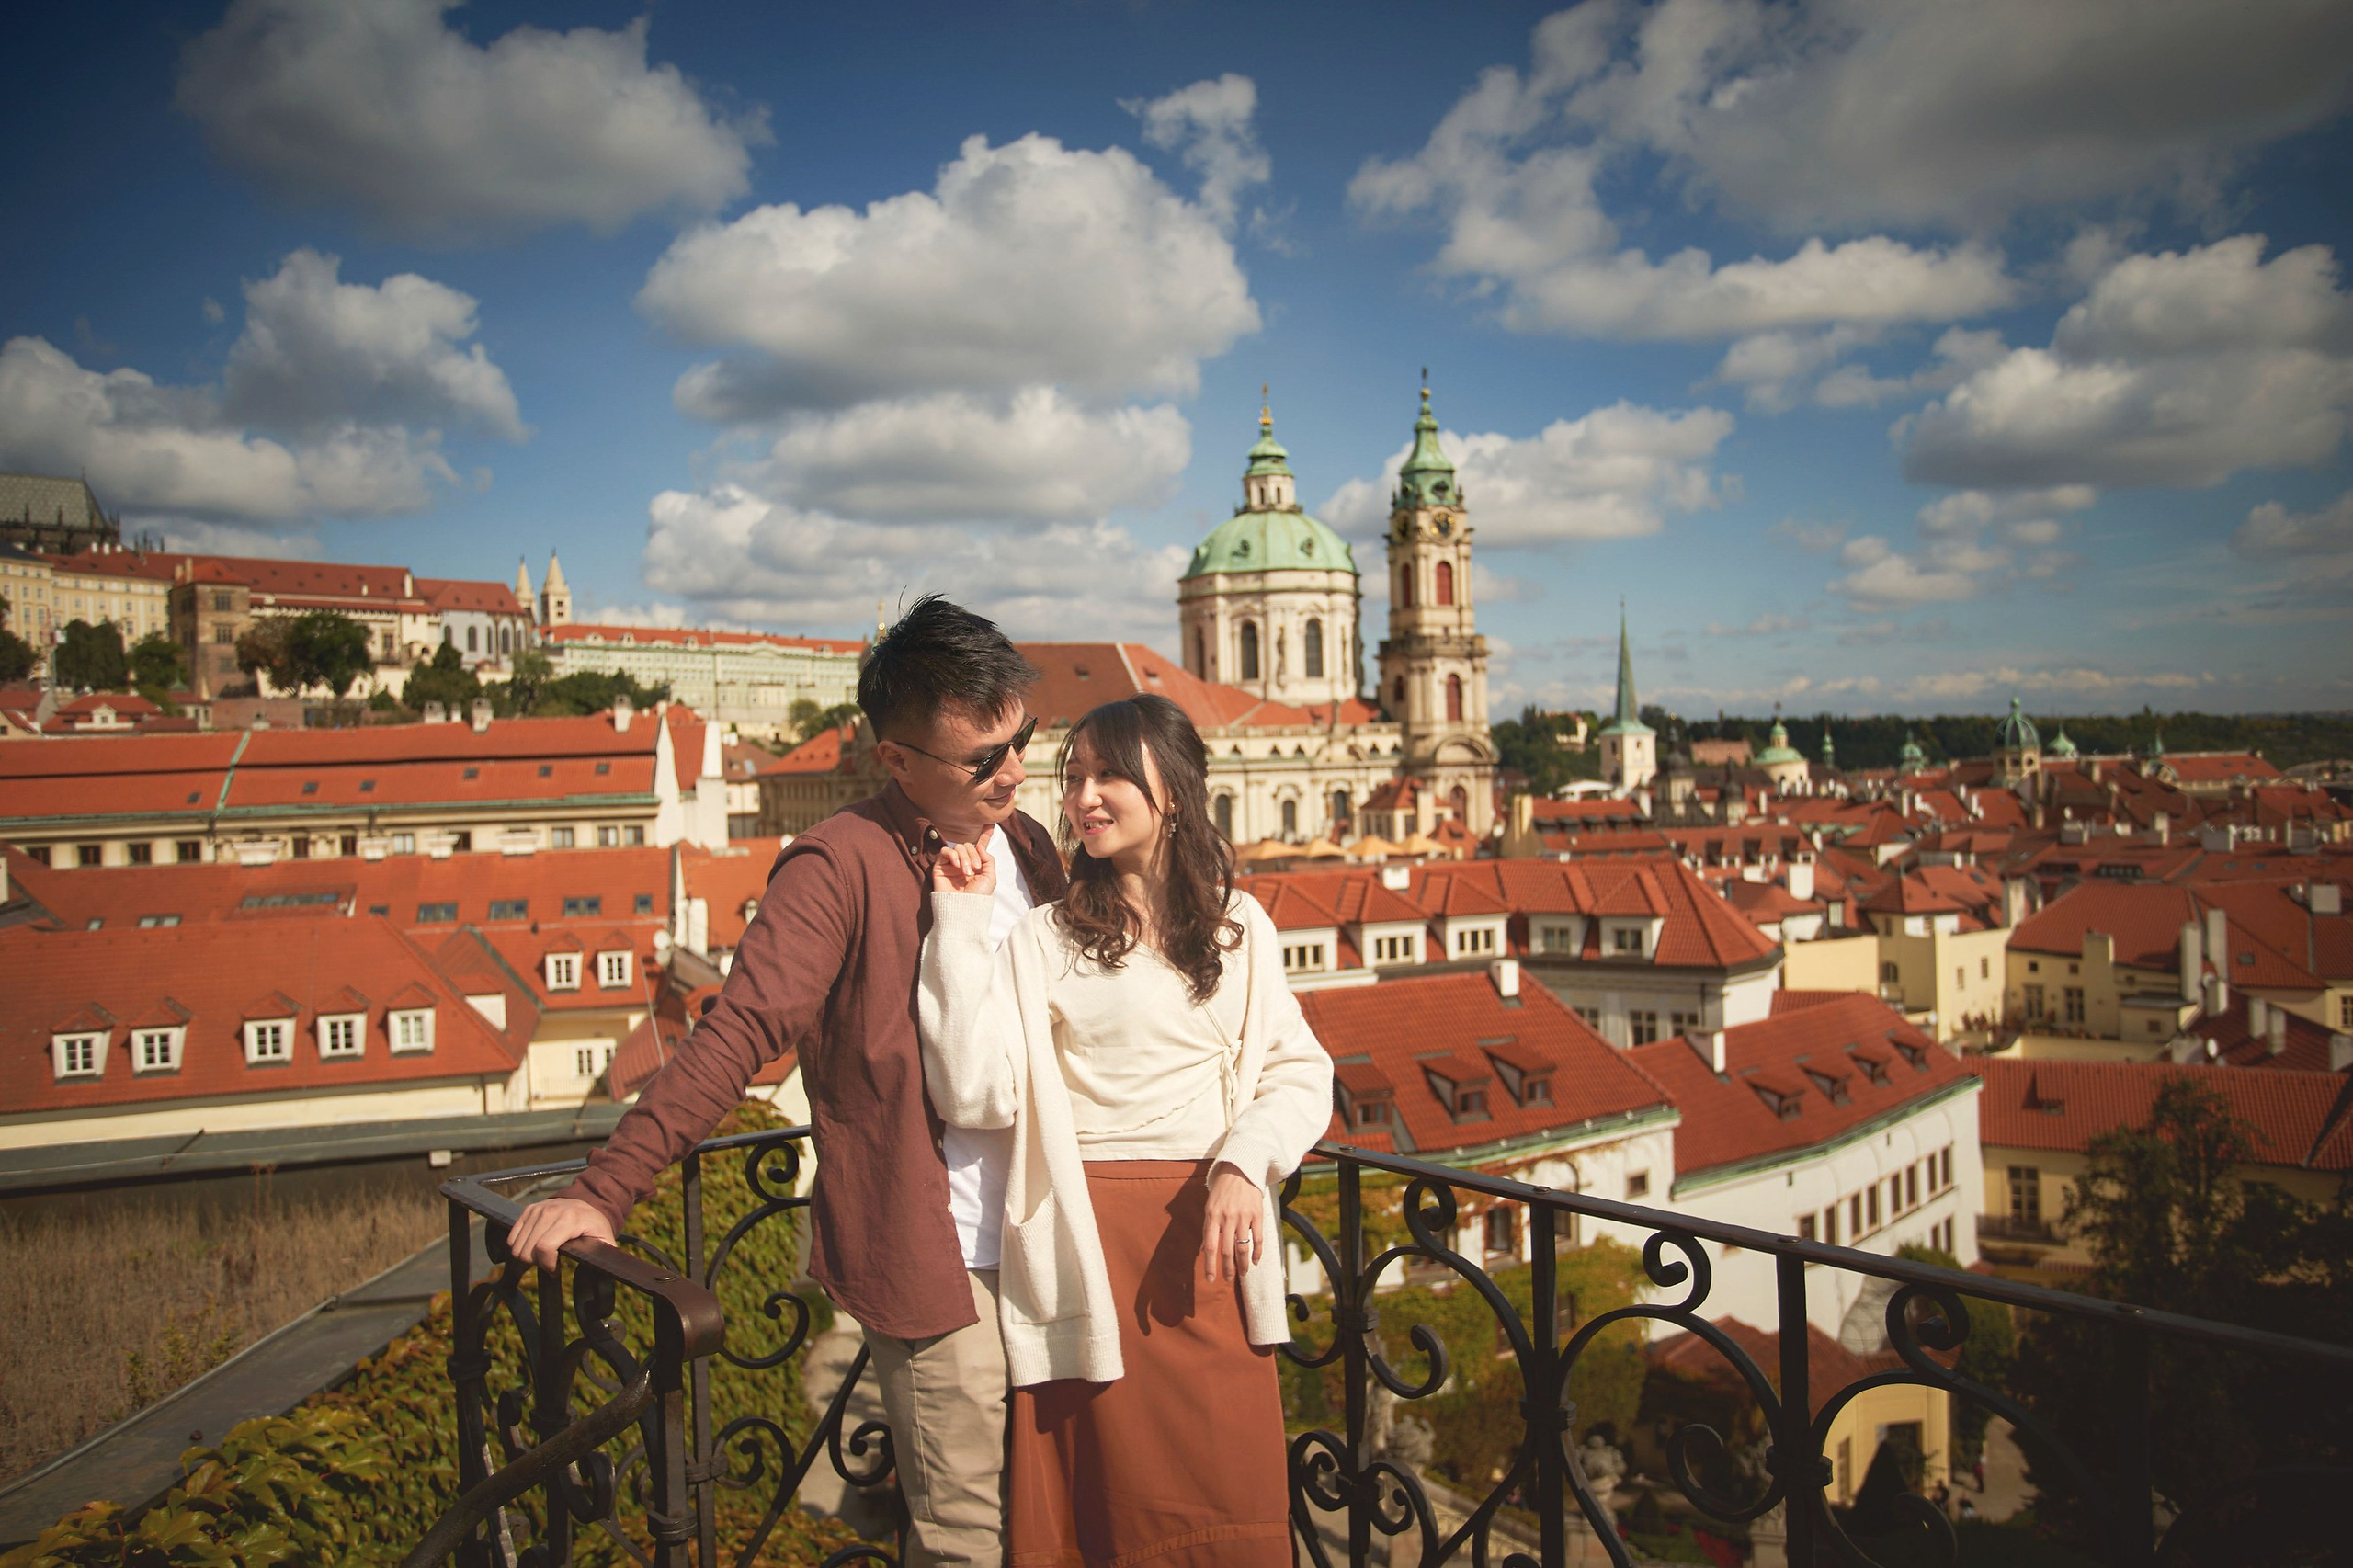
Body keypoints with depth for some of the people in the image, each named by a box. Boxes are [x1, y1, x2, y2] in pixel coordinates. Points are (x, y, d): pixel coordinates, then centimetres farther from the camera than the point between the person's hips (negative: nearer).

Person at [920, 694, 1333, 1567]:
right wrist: (959, 926, -10)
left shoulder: (1239, 929, 10)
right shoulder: (1040, 939, 1)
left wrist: (1246, 1164, -10)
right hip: (1090, 1245, -2)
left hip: (1208, 1232, 2)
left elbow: (1297, 1070, 8)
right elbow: (976, 1094, -11)